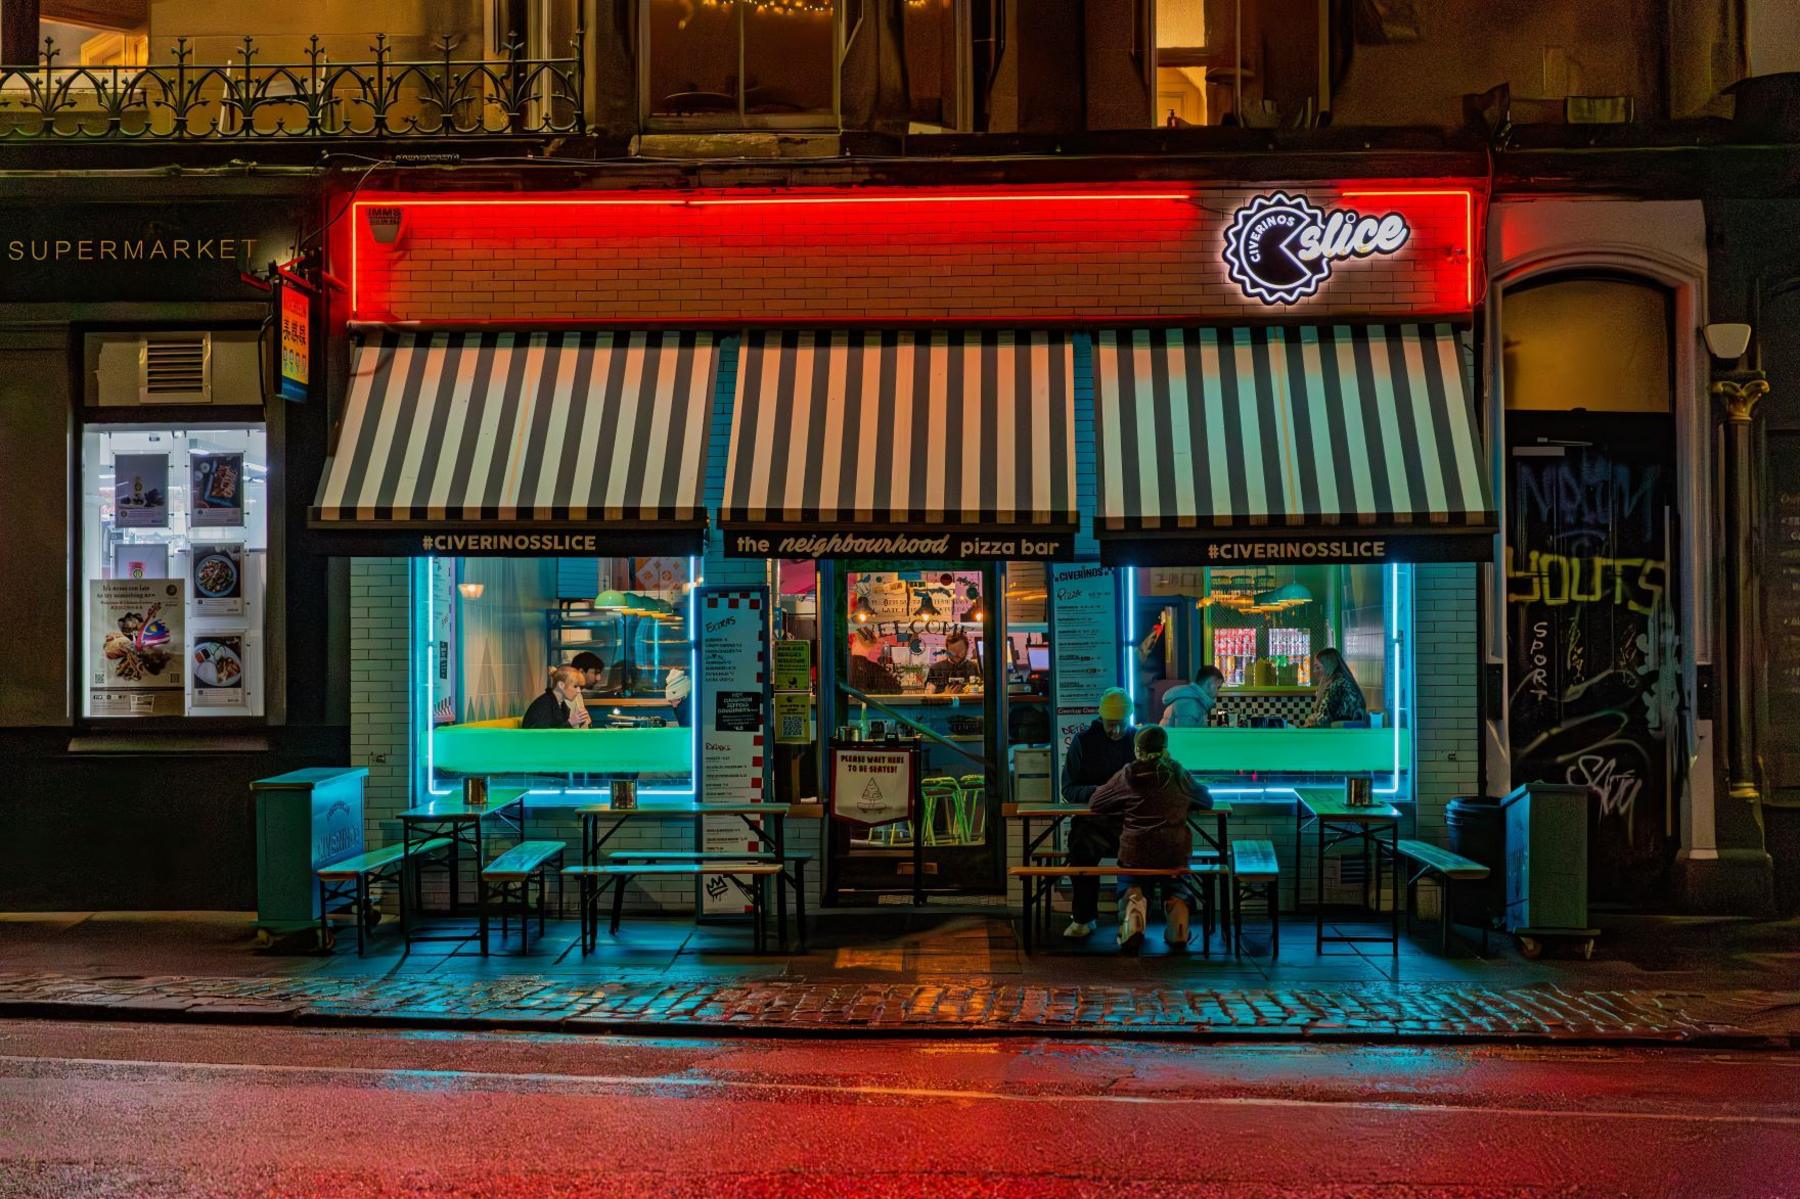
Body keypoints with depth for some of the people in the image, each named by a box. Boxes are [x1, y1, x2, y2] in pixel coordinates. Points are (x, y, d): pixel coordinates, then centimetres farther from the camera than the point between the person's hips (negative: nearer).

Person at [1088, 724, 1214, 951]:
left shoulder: (1127, 775, -5)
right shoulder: (1178, 773, 1)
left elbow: (1095, 804, 4)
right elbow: (1207, 801, 16)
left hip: (1134, 853, -2)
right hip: (1175, 853, 2)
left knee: (1128, 883, 27)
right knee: (1175, 884, 31)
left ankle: (1133, 901, -3)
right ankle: (1177, 905, 2)